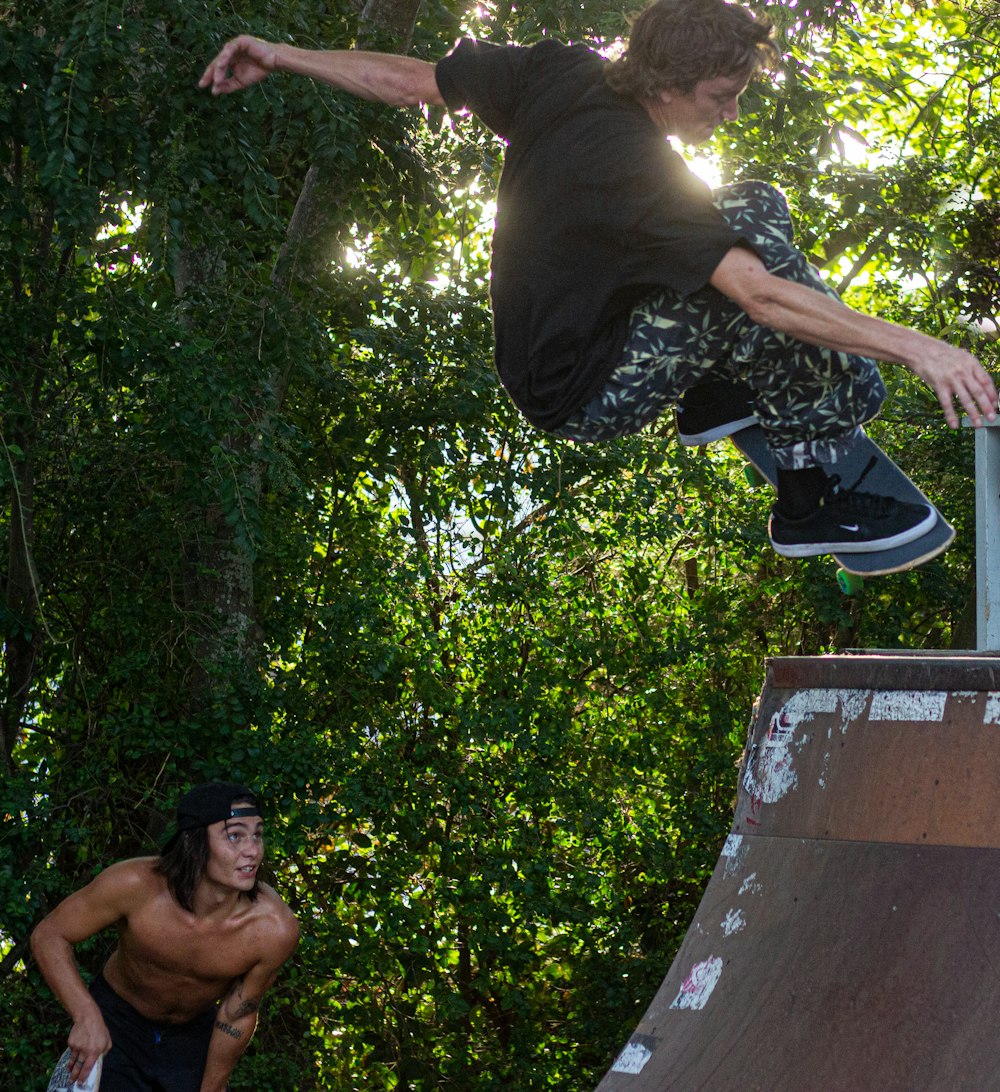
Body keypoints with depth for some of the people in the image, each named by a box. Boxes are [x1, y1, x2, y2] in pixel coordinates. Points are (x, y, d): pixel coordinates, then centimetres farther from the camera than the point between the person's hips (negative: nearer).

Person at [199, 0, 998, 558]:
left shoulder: (558, 74, -9)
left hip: (544, 333, 9)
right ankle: (812, 502, -16)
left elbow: (409, 81, 1)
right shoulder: (635, 171, -32)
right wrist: (915, 346, -39)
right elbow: (761, 296, -38)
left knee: (759, 209, 4)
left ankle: (720, 391, 13)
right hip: (583, 396, -9)